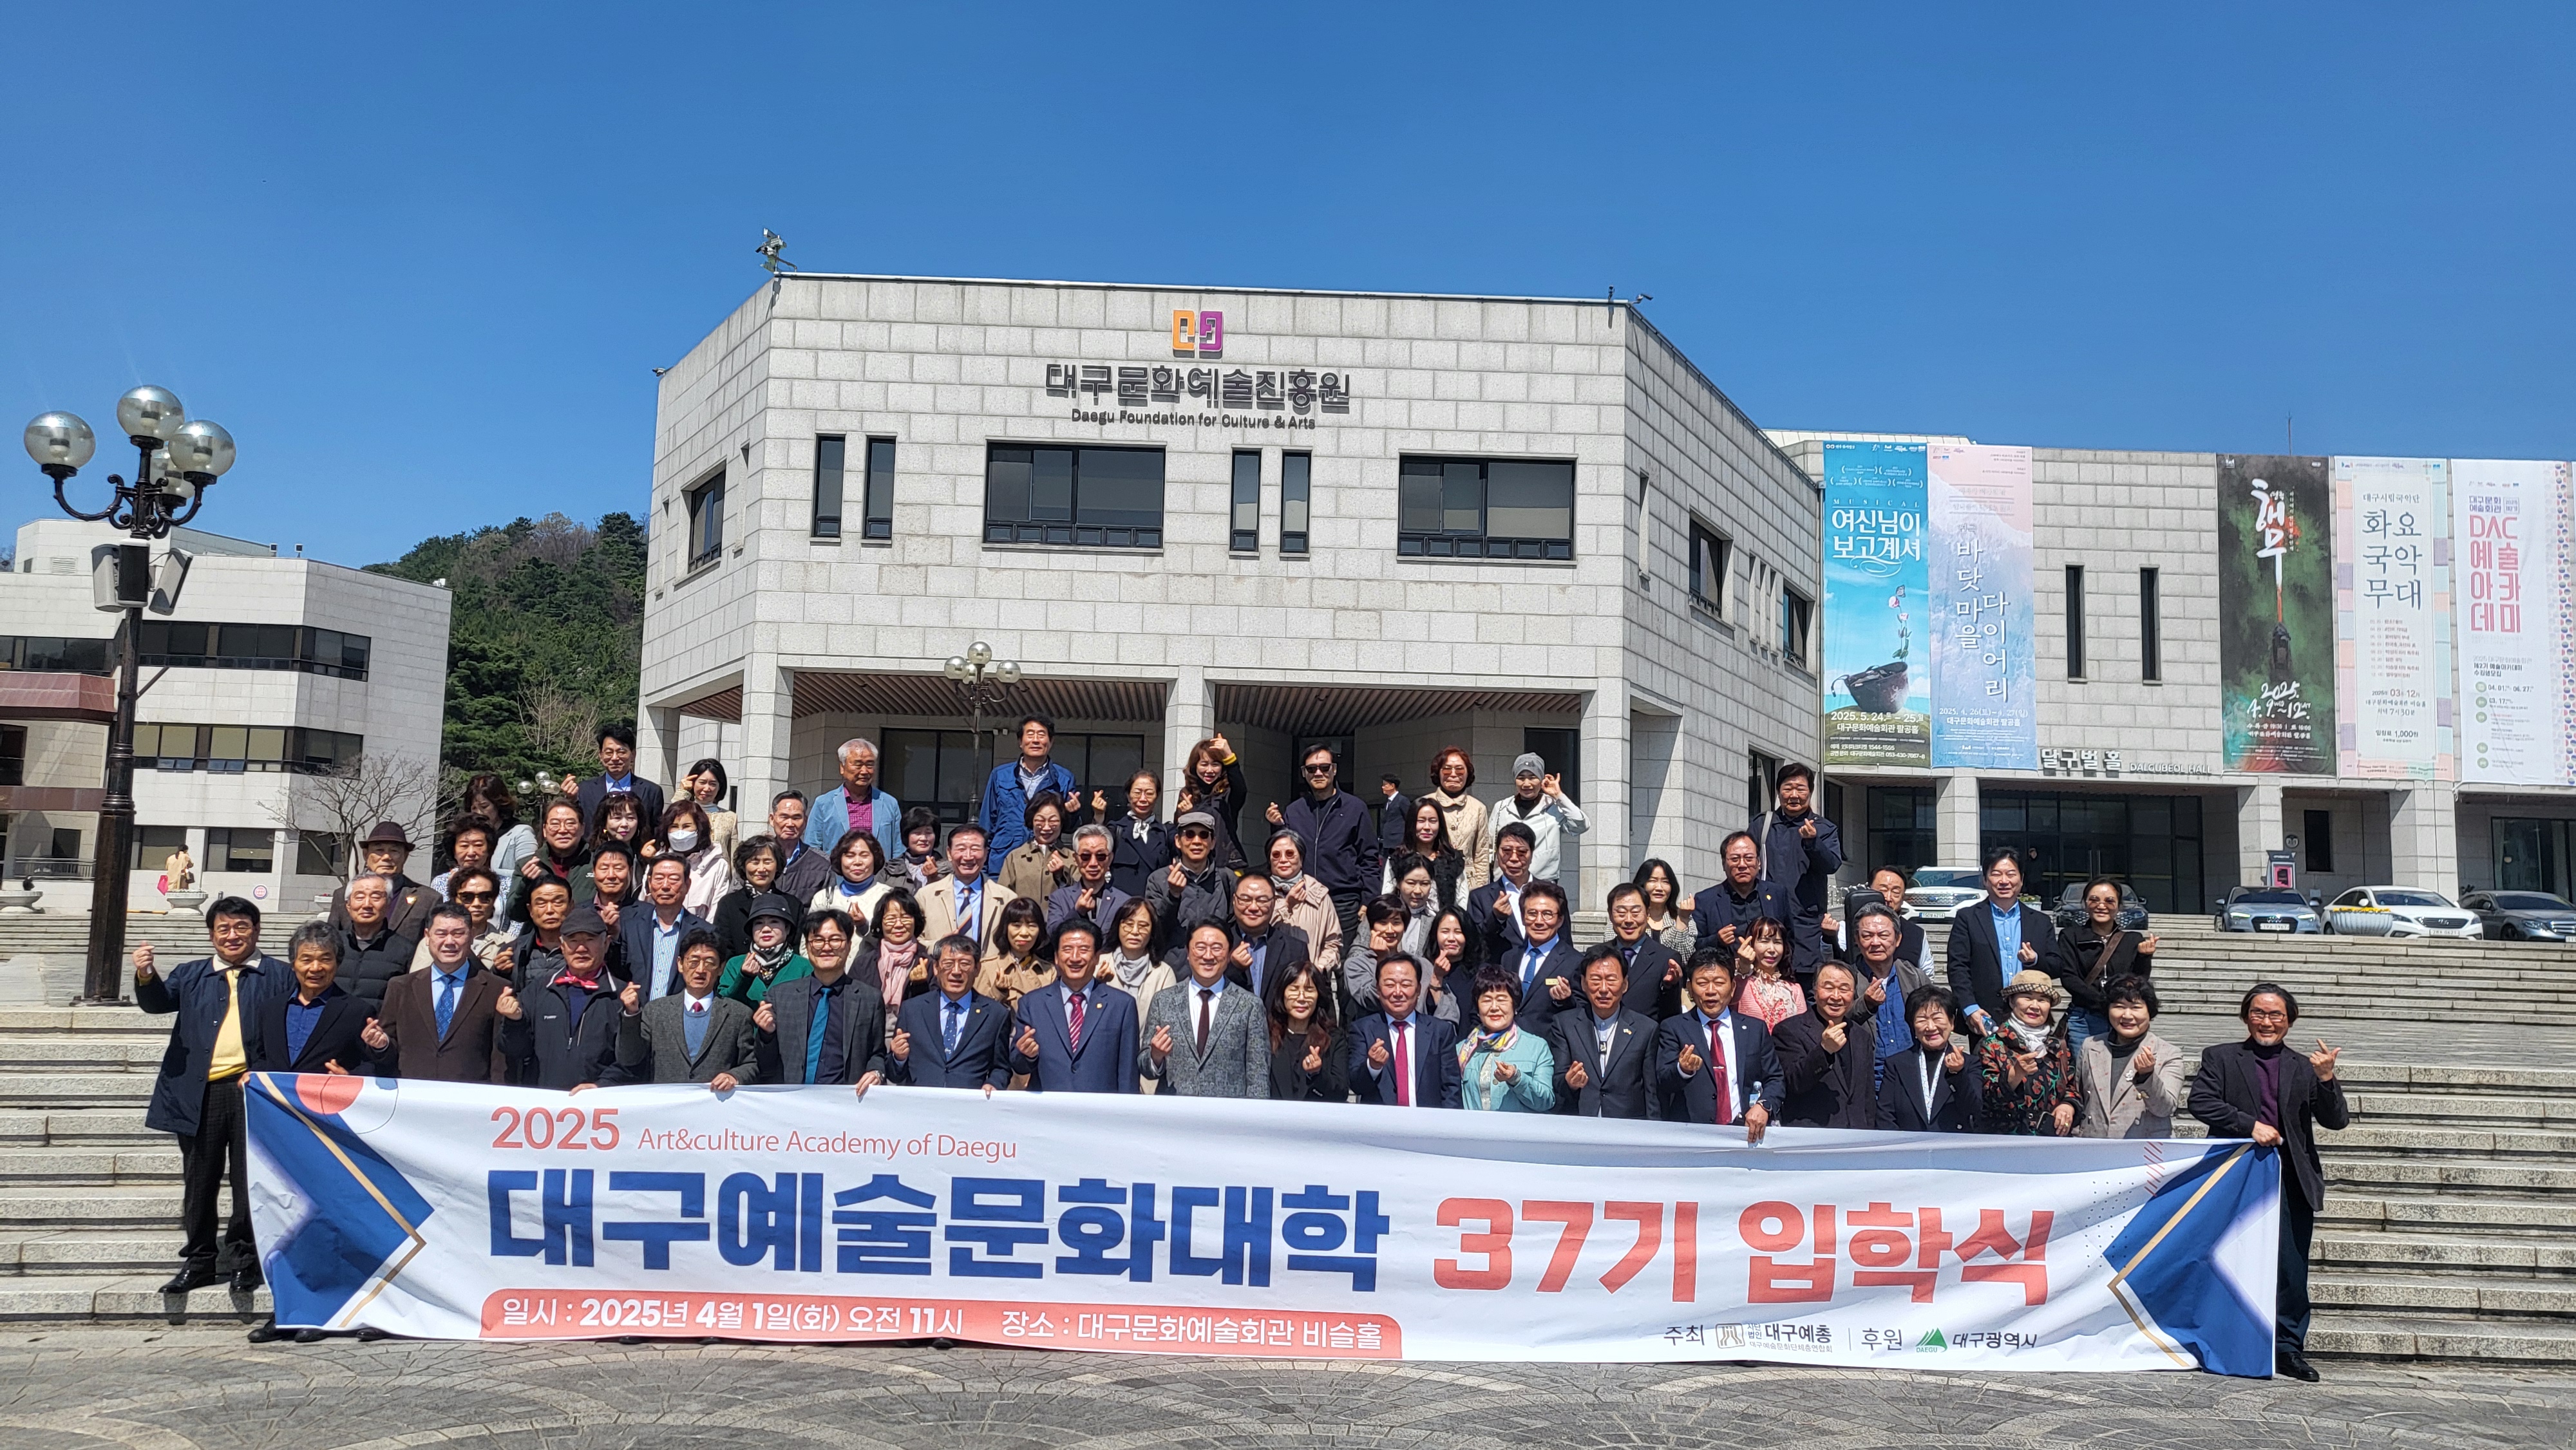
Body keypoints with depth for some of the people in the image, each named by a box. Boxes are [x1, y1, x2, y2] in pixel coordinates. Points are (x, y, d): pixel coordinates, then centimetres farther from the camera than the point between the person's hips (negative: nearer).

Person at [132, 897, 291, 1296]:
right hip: (199, 1094, 3)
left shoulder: (279, 976, 5)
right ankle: (199, 1260, 20)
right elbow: (158, 1002, -3)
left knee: (249, 1180, 3)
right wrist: (146, 976, -24)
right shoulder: (191, 975, 15)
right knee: (199, 1181, 10)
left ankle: (242, 1259, 13)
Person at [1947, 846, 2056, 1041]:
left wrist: (2036, 960, -9)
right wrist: (1970, 1009, -14)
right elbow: (1958, 968, -2)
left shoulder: (2041, 922, 15)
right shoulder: (1967, 918, 6)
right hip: (1985, 1020, -2)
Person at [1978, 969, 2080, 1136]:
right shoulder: (1993, 1044, 4)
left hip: (2053, 1136, 4)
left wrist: (2068, 1106, 2)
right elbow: (1988, 1097, -4)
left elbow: (2074, 1086, 23)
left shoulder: (2058, 1045, 18)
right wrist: (2016, 1075, -20)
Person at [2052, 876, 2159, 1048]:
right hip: (2083, 1022, -1)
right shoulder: (2071, 938, 7)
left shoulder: (2133, 941, 11)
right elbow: (2069, 979, -3)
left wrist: (2144, 957, -11)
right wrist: (2105, 1005, -14)